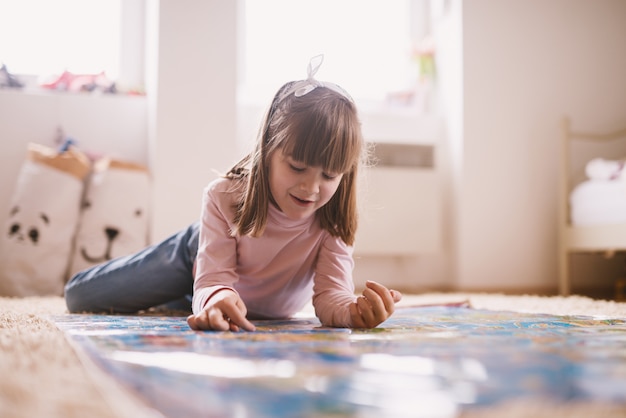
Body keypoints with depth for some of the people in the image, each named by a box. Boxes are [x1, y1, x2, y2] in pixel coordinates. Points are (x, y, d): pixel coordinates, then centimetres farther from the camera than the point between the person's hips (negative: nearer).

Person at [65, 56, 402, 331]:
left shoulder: (334, 220, -34)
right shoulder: (225, 197, -39)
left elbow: (331, 293, -42)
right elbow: (213, 279, -43)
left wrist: (354, 311, -67)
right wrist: (214, 298, -69)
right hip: (200, 257, -2)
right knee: (79, 296, 4)